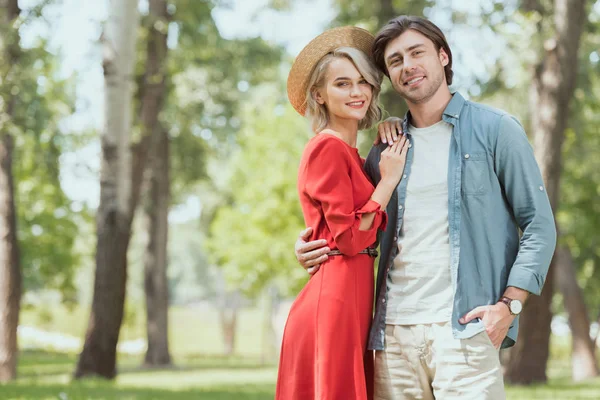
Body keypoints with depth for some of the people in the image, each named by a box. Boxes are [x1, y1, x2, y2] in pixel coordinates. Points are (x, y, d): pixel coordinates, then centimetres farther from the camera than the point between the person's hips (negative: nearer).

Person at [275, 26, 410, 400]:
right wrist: (388, 179, -8)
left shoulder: (349, 153, 19)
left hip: (352, 298, 9)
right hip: (334, 296, -9)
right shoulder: (328, 148, -9)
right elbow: (350, 238, -15)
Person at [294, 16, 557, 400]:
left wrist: (509, 304, -11)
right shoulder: (385, 149, 16)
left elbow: (539, 224, 0)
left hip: (463, 327, -4)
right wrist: (311, 243, 8)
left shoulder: (495, 129, 4)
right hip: (393, 331, 4)